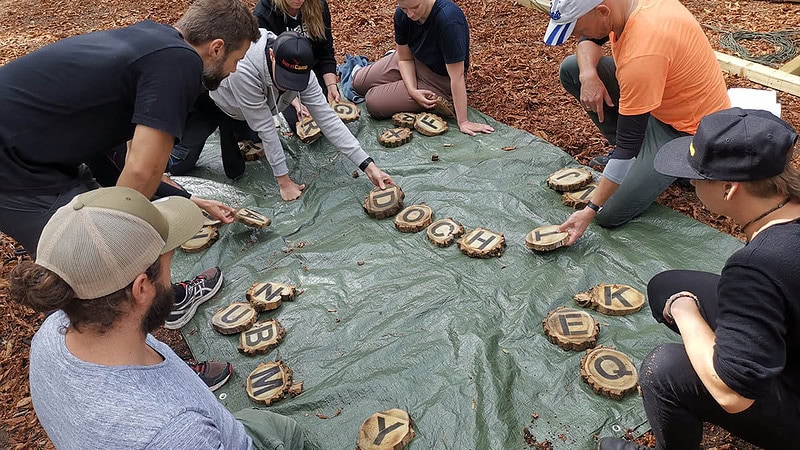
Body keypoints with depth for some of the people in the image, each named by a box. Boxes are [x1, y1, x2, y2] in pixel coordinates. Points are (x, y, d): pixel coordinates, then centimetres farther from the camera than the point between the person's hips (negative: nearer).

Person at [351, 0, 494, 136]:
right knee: (358, 83, 5)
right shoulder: (402, 14, -17)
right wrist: (412, 90, -22)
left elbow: (457, 76, -35)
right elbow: (405, 58, -5)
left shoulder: (449, 19, -37)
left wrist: (463, 121, -33)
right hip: (413, 62, 6)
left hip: (439, 79, -6)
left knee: (374, 103, -12)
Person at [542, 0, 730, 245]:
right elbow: (589, 40, 6)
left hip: (687, 126, -9)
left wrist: (590, 211, -28)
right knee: (571, 69, -1)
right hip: (661, 90, 9)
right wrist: (588, 74, -19)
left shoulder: (641, 55, -37)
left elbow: (629, 140, -32)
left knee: (610, 214, -14)